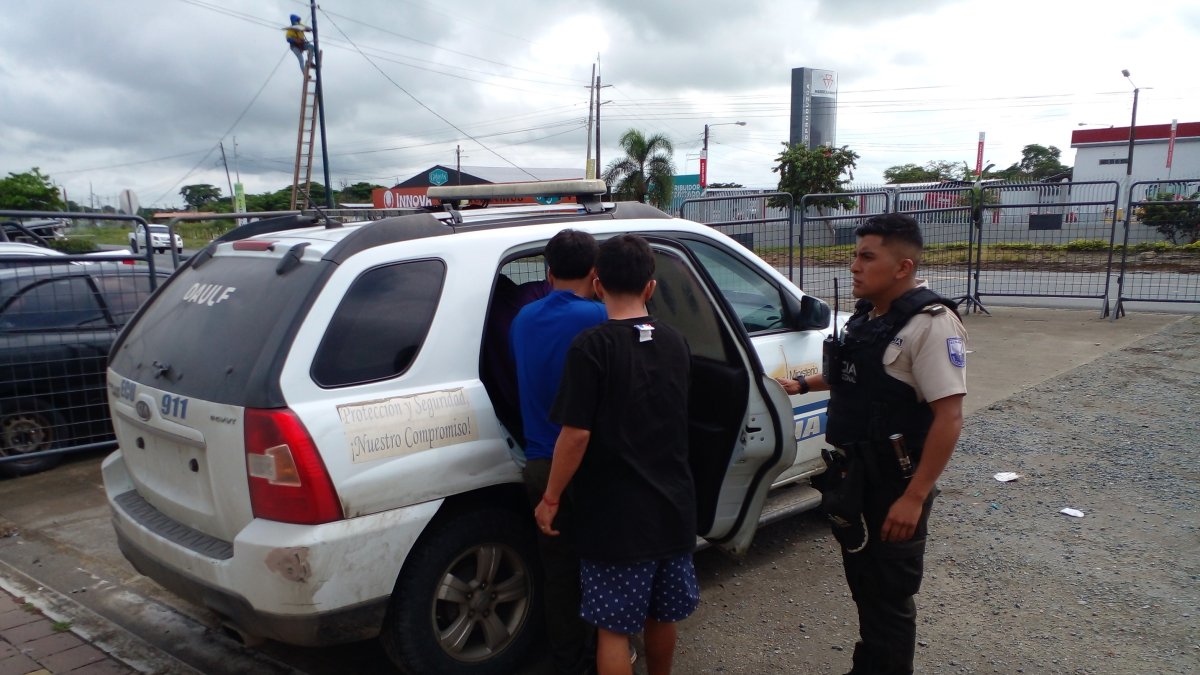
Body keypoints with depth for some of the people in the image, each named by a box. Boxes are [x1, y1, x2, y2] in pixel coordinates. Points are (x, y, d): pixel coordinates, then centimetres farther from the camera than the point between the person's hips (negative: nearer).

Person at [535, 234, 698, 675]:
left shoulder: (592, 346, -16)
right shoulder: (675, 344, 4)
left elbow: (576, 433, -18)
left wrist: (551, 498, -8)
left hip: (615, 513, -6)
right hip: (672, 506, 6)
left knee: (614, 628, 6)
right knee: (661, 615, 22)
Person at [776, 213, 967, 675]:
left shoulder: (930, 323, -20)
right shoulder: (866, 315, 6)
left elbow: (948, 417, -24)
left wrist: (914, 498, -26)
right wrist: (803, 385, 19)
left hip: (893, 486, -9)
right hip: (853, 478, 9)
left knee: (889, 597, 6)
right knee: (863, 585, 23)